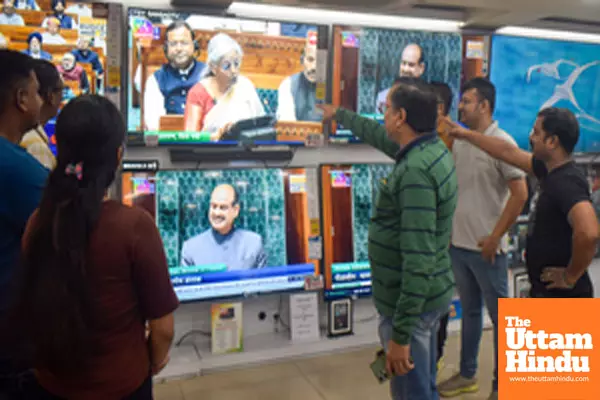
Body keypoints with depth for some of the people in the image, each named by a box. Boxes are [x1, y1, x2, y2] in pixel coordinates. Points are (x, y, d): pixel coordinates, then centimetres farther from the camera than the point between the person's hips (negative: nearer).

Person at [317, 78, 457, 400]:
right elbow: (378, 135, 25)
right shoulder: (430, 149, 4)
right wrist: (339, 115, 39)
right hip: (426, 296, 9)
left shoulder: (416, 170, -26)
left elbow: (419, 259, -30)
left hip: (411, 302, -9)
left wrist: (401, 333, -27)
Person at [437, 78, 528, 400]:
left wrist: (495, 237, -14)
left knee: (499, 316, 9)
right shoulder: (458, 141, 7)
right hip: (458, 244, 6)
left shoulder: (501, 142, -11)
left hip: (485, 248, -6)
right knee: (469, 312, 19)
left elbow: (520, 194, -14)